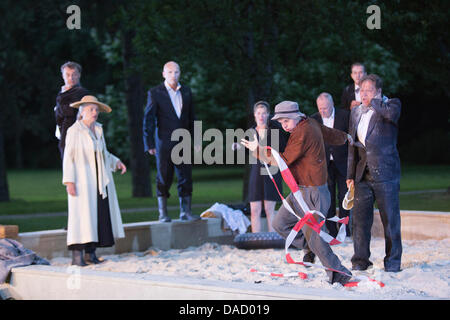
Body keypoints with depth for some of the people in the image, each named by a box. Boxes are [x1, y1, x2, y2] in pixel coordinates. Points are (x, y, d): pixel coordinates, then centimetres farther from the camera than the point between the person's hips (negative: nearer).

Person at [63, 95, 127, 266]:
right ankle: (77, 256, -11)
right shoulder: (74, 131, -6)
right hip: (82, 180, -7)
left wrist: (115, 162, 11)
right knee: (82, 215, -11)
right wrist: (69, 181, -16)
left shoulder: (98, 129, 14)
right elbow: (68, 157, -9)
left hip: (100, 180, 7)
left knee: (99, 215, 4)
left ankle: (90, 253, 9)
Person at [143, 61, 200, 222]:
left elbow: (191, 117, 16)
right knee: (163, 178, 1)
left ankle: (185, 212, 9)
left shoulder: (186, 91, 11)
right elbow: (148, 120, -3)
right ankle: (163, 213, 8)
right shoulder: (155, 93, -2)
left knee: (186, 177, 2)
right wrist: (149, 144, -9)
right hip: (164, 141, -4)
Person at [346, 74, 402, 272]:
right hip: (362, 174, 5)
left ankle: (392, 261, 9)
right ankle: (360, 260, 12)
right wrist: (351, 174, 15)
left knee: (390, 219, 0)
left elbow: (392, 114, -28)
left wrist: (375, 101, -10)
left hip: (385, 174, -5)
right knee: (360, 218, 4)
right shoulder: (356, 112, 16)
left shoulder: (390, 105, -1)